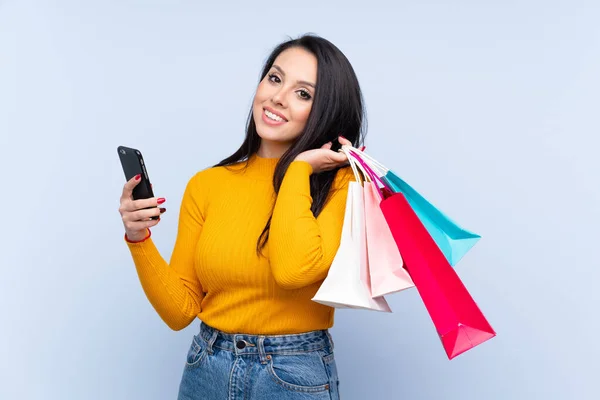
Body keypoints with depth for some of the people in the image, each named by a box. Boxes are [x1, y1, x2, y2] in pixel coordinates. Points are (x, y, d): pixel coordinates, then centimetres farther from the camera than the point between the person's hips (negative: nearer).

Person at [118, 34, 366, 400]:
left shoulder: (339, 183, -11)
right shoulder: (206, 184, -2)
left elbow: (295, 269, -29)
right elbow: (181, 310, -1)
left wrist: (297, 168, -18)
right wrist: (140, 241, -15)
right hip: (206, 370, 3)